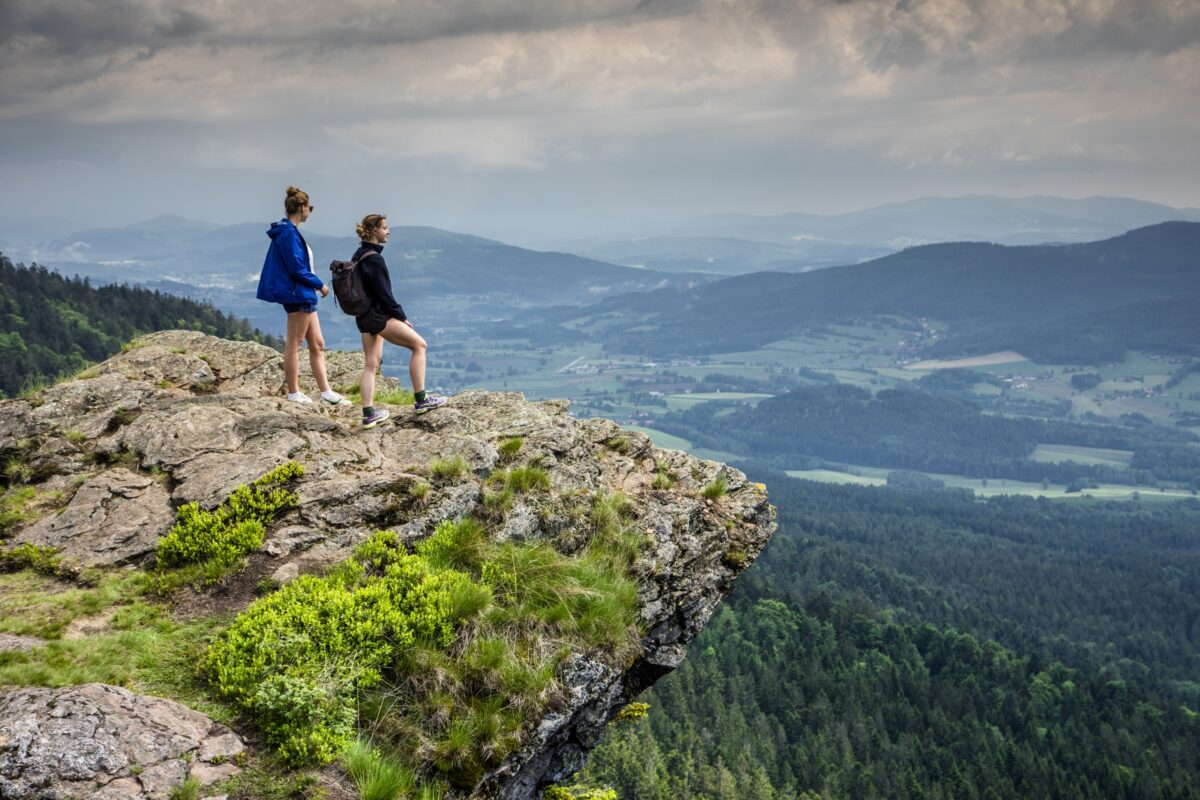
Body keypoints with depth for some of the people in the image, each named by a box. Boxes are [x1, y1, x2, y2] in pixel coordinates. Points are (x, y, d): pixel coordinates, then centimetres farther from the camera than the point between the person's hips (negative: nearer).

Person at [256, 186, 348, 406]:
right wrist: (320, 285, -9)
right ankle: (293, 392, 6)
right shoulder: (289, 233, -16)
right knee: (294, 344, -1)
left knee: (317, 344, 10)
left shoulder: (288, 232, 14)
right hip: (298, 295, -10)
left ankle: (326, 391, 12)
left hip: (304, 296, 10)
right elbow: (297, 269, -19)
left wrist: (315, 285, 12)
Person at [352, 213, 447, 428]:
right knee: (419, 344, -1)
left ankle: (368, 414, 7)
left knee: (371, 363, 10)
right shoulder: (374, 259, -17)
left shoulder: (359, 255, 12)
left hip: (363, 317, 10)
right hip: (378, 316, -10)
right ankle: (421, 400, -1)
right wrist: (402, 317, -9)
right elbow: (384, 294, -19)